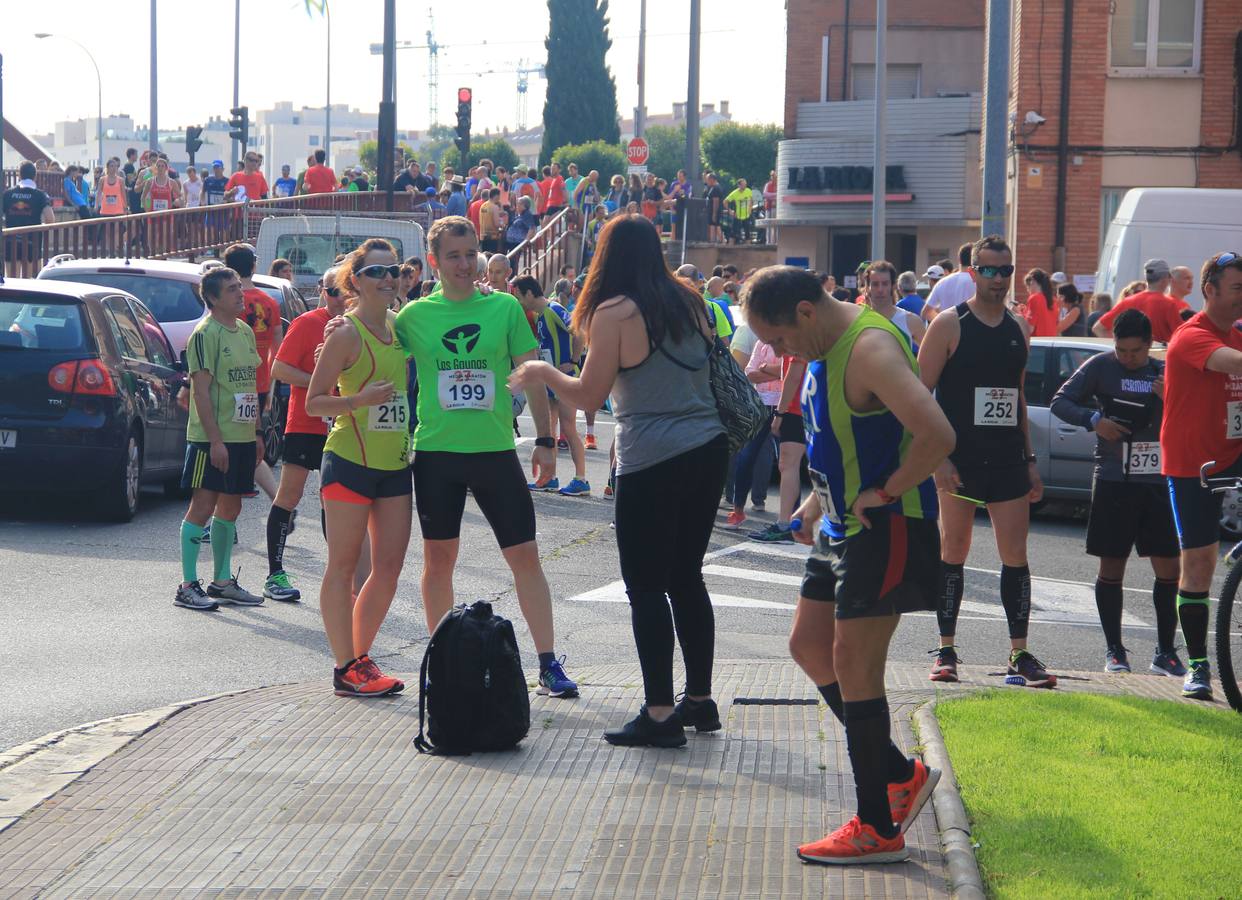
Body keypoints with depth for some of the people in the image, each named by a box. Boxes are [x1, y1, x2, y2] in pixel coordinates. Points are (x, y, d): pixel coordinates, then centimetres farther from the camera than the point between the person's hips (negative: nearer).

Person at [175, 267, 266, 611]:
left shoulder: (245, 332, 14)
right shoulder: (205, 334, -12)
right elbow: (200, 391, -16)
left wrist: (257, 432, 17)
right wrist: (215, 440, -20)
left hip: (242, 437, 8)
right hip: (212, 439, -8)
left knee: (230, 508, 13)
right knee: (203, 506, -6)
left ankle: (223, 582, 21)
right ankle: (188, 586, -2)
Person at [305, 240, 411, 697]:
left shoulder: (400, 326, 11)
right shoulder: (346, 334, -9)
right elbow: (313, 402, -10)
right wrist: (361, 399, -23)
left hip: (395, 465, 7)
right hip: (351, 461, -7)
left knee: (389, 568, 7)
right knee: (343, 567, -1)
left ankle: (360, 657, 18)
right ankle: (345, 668, 2)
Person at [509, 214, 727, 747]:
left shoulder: (615, 313, -9)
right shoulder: (688, 303, 9)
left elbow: (589, 396, -6)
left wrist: (543, 374, 11)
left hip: (653, 462, -7)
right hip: (707, 450, 7)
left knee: (646, 587, 0)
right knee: (686, 578, 16)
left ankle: (660, 714, -1)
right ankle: (700, 701, 21)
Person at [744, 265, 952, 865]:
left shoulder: (870, 349, -23)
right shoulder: (824, 349, 9)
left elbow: (937, 436, -34)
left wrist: (882, 493, -22)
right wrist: (821, 499, 15)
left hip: (885, 529, -11)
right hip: (842, 524, 11)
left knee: (853, 665, -6)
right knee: (807, 646, 13)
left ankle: (876, 829, 2)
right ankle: (900, 774, 22)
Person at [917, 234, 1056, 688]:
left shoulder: (1018, 328, 12)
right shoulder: (949, 324, -4)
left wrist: (1030, 460, 15)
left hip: (1007, 459, 4)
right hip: (959, 462, -4)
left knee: (1015, 556, 0)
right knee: (953, 552, 3)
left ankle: (1020, 653, 4)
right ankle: (946, 651, 12)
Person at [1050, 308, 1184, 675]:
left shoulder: (1164, 372, 10)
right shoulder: (1100, 366, 2)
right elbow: (1061, 401, 1)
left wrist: (1171, 398, -9)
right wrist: (1094, 419, -15)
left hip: (1158, 482, 3)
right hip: (1114, 482, -2)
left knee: (1169, 568, 0)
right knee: (1112, 566, 2)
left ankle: (1165, 652, 10)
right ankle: (1114, 650, 10)